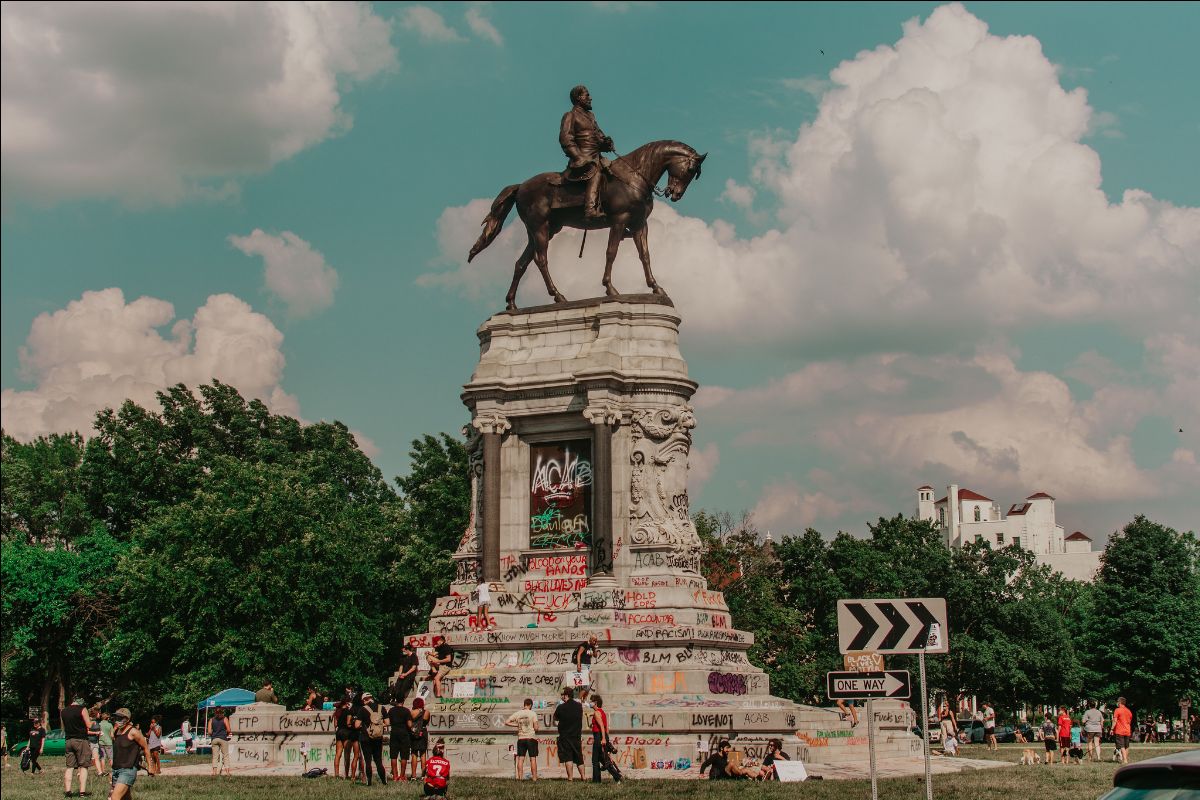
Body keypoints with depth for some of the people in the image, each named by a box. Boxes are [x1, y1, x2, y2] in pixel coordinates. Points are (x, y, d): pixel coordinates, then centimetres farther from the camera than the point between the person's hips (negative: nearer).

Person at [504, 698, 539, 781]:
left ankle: (520, 777, 3)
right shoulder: (532, 714, -6)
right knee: (533, 759, 1)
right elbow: (536, 728, -9)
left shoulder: (517, 713, 4)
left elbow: (506, 722, 2)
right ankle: (534, 778, 1)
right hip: (531, 738, -3)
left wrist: (517, 725, 9)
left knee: (520, 759, 5)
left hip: (521, 738, 3)